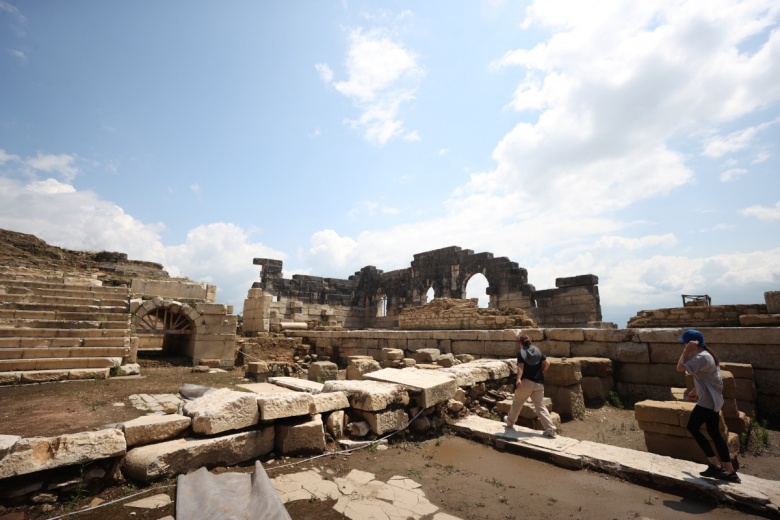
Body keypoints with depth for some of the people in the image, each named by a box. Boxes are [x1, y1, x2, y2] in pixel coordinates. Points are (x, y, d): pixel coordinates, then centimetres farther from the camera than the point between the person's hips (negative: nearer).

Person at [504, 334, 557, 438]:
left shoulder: (521, 352, -4)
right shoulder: (537, 350, 9)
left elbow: (520, 367, -17)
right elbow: (547, 364, 5)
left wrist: (519, 379, -26)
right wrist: (541, 373, 18)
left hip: (526, 382, -4)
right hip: (539, 383, 4)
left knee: (517, 402, 14)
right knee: (540, 406, 9)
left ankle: (510, 422, 31)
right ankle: (551, 430, 3)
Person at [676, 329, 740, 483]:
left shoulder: (702, 357, -24)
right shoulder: (705, 355, 10)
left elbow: (680, 368, -25)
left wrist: (686, 351, -23)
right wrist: (695, 391, 22)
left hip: (707, 401, -10)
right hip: (713, 400, 10)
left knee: (693, 428, 3)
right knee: (714, 433, 14)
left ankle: (715, 464, 9)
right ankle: (730, 471, 19)